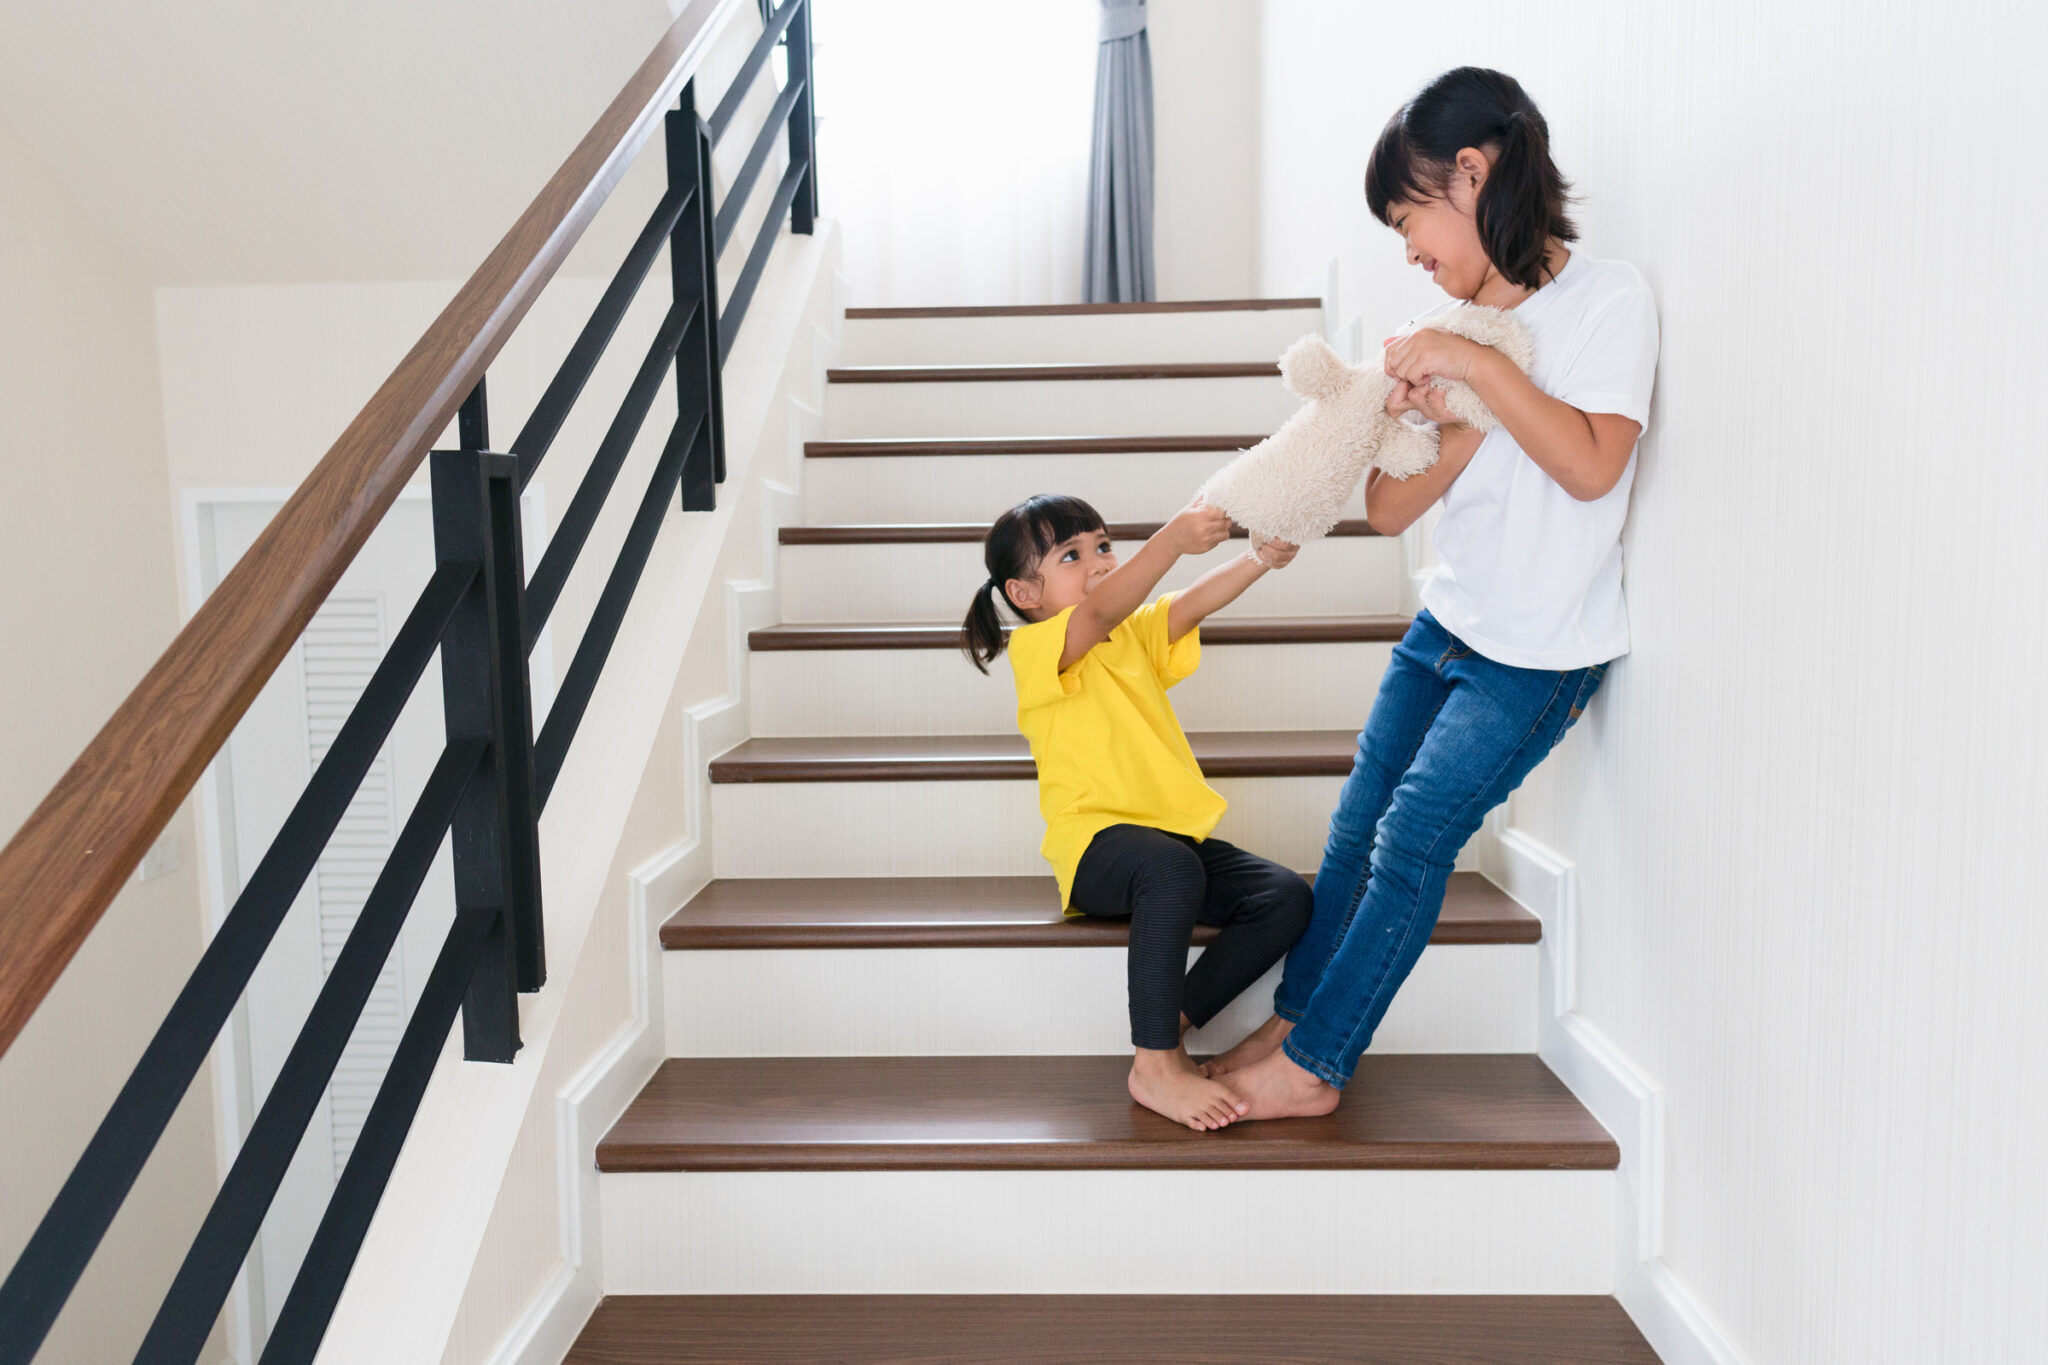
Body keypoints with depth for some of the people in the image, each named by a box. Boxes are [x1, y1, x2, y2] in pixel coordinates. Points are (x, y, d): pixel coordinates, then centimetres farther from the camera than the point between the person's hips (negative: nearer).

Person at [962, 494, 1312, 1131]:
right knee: (1171, 867, -38)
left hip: (1174, 834, 8)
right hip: (1093, 845, -7)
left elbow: (1194, 604, 0)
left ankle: (1169, 1027, -7)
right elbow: (1102, 612, -27)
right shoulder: (1035, 648, -6)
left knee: (1287, 897, -12)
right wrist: (1172, 539, -42)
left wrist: (1261, 558, -20)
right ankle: (1154, 1066, -27)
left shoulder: (1136, 632, 18)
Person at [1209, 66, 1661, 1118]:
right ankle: (1293, 1020, 21)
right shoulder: (1459, 327, 7)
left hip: (1540, 653, -6)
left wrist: (1480, 368, -23)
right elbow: (1387, 509, 1)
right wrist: (1459, 430, -16)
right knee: (1356, 827, 7)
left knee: (1413, 841, -6)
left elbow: (1591, 464, -24)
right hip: (1448, 625, 7)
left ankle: (1312, 1068, 6)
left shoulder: (1608, 297, -10)